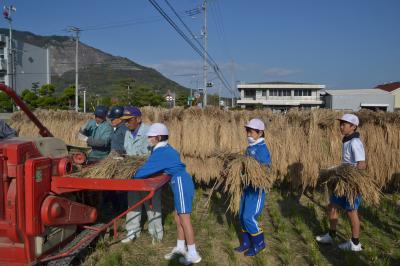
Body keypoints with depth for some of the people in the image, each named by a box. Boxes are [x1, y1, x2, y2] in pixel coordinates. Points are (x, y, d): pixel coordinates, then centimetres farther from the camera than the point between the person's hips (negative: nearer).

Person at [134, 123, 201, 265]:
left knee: (184, 218, -4)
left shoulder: (161, 152, -16)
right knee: (178, 217, 16)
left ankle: (193, 254, 4)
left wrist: (134, 176, 2)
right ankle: (180, 247, 29)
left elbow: (146, 169, -14)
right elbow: (153, 168, 22)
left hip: (181, 183, -10)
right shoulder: (166, 149, 14)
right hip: (180, 182, 10)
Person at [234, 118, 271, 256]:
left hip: (257, 187, -8)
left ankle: (259, 243, 13)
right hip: (247, 186, 9)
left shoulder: (262, 149, -16)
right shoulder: (249, 148, 10)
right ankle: (247, 242, 27)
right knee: (242, 216, 12)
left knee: (249, 217, -7)